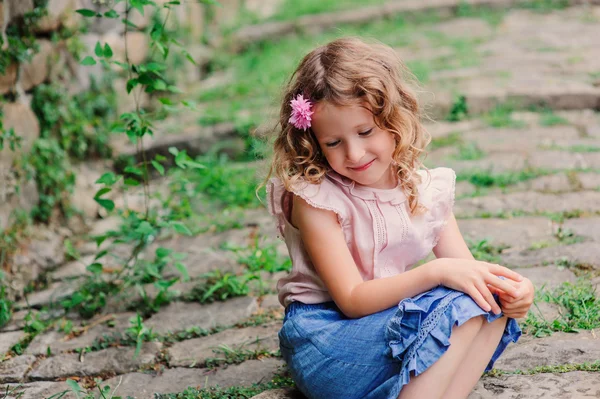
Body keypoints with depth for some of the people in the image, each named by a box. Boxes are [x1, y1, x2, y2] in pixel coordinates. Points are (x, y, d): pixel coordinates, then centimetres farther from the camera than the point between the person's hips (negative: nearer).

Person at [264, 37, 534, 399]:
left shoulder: (426, 190, 3)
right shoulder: (315, 199, -13)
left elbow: (467, 271, 2)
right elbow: (351, 300, -18)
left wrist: (510, 288, -21)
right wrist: (435, 272, -29)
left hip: (399, 322, 6)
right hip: (326, 338, -6)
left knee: (491, 296, -16)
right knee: (461, 305, -25)